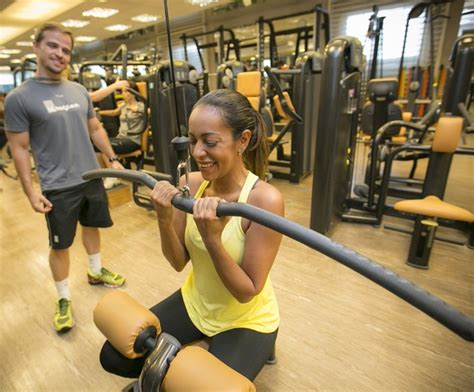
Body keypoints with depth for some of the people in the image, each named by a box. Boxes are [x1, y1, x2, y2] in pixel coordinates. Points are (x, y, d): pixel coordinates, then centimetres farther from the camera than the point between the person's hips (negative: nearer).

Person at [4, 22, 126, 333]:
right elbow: (20, 149, -8)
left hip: (92, 178, 5)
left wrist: (113, 159, 6)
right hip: (58, 187, -4)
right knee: (61, 244, 7)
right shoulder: (19, 98, -9)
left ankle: (96, 272, 43)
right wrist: (30, 191, -12)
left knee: (92, 227, 20)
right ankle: (64, 299, 27)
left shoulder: (80, 91, 5)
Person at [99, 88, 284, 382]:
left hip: (247, 320, -3)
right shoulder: (192, 184, -13)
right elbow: (179, 263, -6)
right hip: (194, 302, 4)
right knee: (114, 356, 1)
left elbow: (247, 292, -24)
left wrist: (212, 238, -38)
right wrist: (165, 220, -25)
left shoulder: (265, 199, -29)